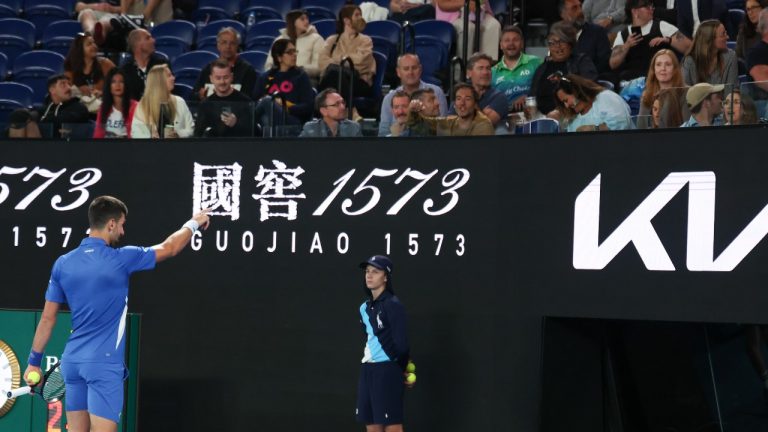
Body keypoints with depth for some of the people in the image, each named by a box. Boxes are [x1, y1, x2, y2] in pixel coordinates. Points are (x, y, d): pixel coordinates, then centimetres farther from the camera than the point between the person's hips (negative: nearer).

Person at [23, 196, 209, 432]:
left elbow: (47, 318, 8)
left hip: (72, 360, 6)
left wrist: (34, 361, 16)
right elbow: (169, 248, 8)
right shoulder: (120, 259, -8)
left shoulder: (63, 263, 4)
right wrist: (194, 223, 26)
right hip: (104, 362, -6)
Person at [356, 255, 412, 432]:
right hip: (367, 370, 8)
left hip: (387, 371, -8)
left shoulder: (393, 305, -11)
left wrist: (402, 369, 0)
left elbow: (401, 344, -14)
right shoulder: (364, 308, 13)